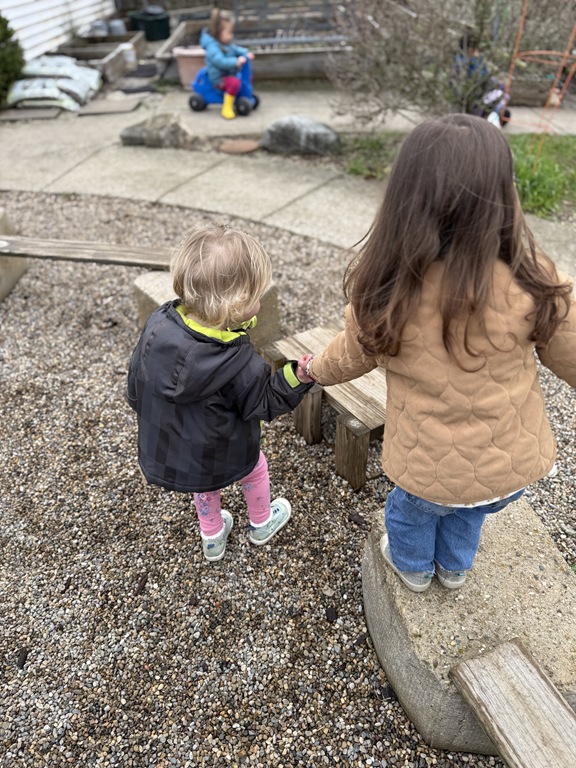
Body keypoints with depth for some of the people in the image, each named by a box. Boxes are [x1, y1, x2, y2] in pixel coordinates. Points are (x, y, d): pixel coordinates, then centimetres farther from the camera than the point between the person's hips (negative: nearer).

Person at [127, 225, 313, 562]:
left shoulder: (157, 327, -20)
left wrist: (155, 417, 13)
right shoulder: (240, 362, -33)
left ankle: (212, 538, 55)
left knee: (205, 484, 34)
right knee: (255, 467, 29)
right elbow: (262, 405, -15)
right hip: (221, 458, -4)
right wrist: (295, 377, -21)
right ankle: (261, 524, 54)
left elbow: (137, 390, -5)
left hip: (162, 455, 4)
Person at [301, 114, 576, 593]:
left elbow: (352, 359, -6)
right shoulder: (531, 282, -24)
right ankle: (454, 568, 62)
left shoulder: (385, 289, -25)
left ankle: (413, 567, 61)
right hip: (515, 467, 2)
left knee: (411, 511, 32)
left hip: (429, 470, -1)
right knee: (468, 513, 34)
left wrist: (314, 369, 16)